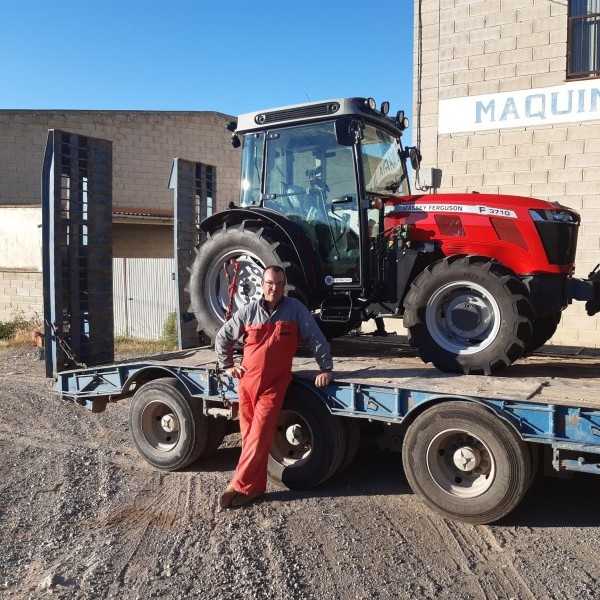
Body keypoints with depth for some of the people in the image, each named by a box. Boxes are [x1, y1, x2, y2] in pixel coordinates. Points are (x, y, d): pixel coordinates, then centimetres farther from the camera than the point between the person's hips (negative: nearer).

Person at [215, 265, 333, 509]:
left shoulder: (295, 308, -3)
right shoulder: (249, 310, 3)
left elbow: (316, 338, 1)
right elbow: (223, 337, 15)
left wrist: (325, 367, -2)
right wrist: (227, 365, 13)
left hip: (274, 385, -3)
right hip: (247, 381, 3)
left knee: (259, 435, -9)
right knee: (248, 433, 6)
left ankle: (241, 487, -2)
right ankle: (256, 485, 18)